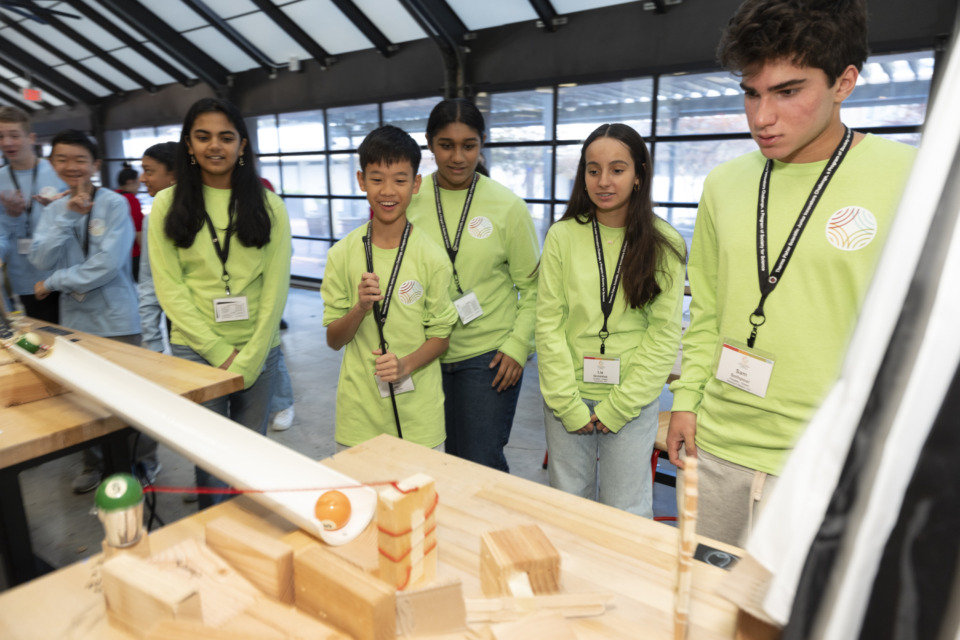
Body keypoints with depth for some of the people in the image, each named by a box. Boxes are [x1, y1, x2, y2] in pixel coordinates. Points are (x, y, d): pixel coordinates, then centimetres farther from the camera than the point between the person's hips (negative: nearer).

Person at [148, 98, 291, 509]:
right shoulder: (168, 205, 2)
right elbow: (169, 287, -3)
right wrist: (220, 352, -10)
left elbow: (275, 286, -3)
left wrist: (249, 358, -10)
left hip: (258, 349, 1)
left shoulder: (268, 206, 2)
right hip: (196, 349, 0)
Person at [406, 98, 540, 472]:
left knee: (481, 465, 1)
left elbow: (532, 286, 0)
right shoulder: (409, 201, -2)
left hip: (489, 356, -2)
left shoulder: (507, 206, -5)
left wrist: (517, 346, -8)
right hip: (427, 355, 3)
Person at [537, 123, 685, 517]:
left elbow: (665, 334, -5)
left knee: (626, 514, 9)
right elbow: (548, 325, -4)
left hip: (633, 400, -1)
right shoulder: (562, 237, -2)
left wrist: (617, 406, -8)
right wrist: (569, 406, -7)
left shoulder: (665, 244, -3)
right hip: (568, 397, 1)